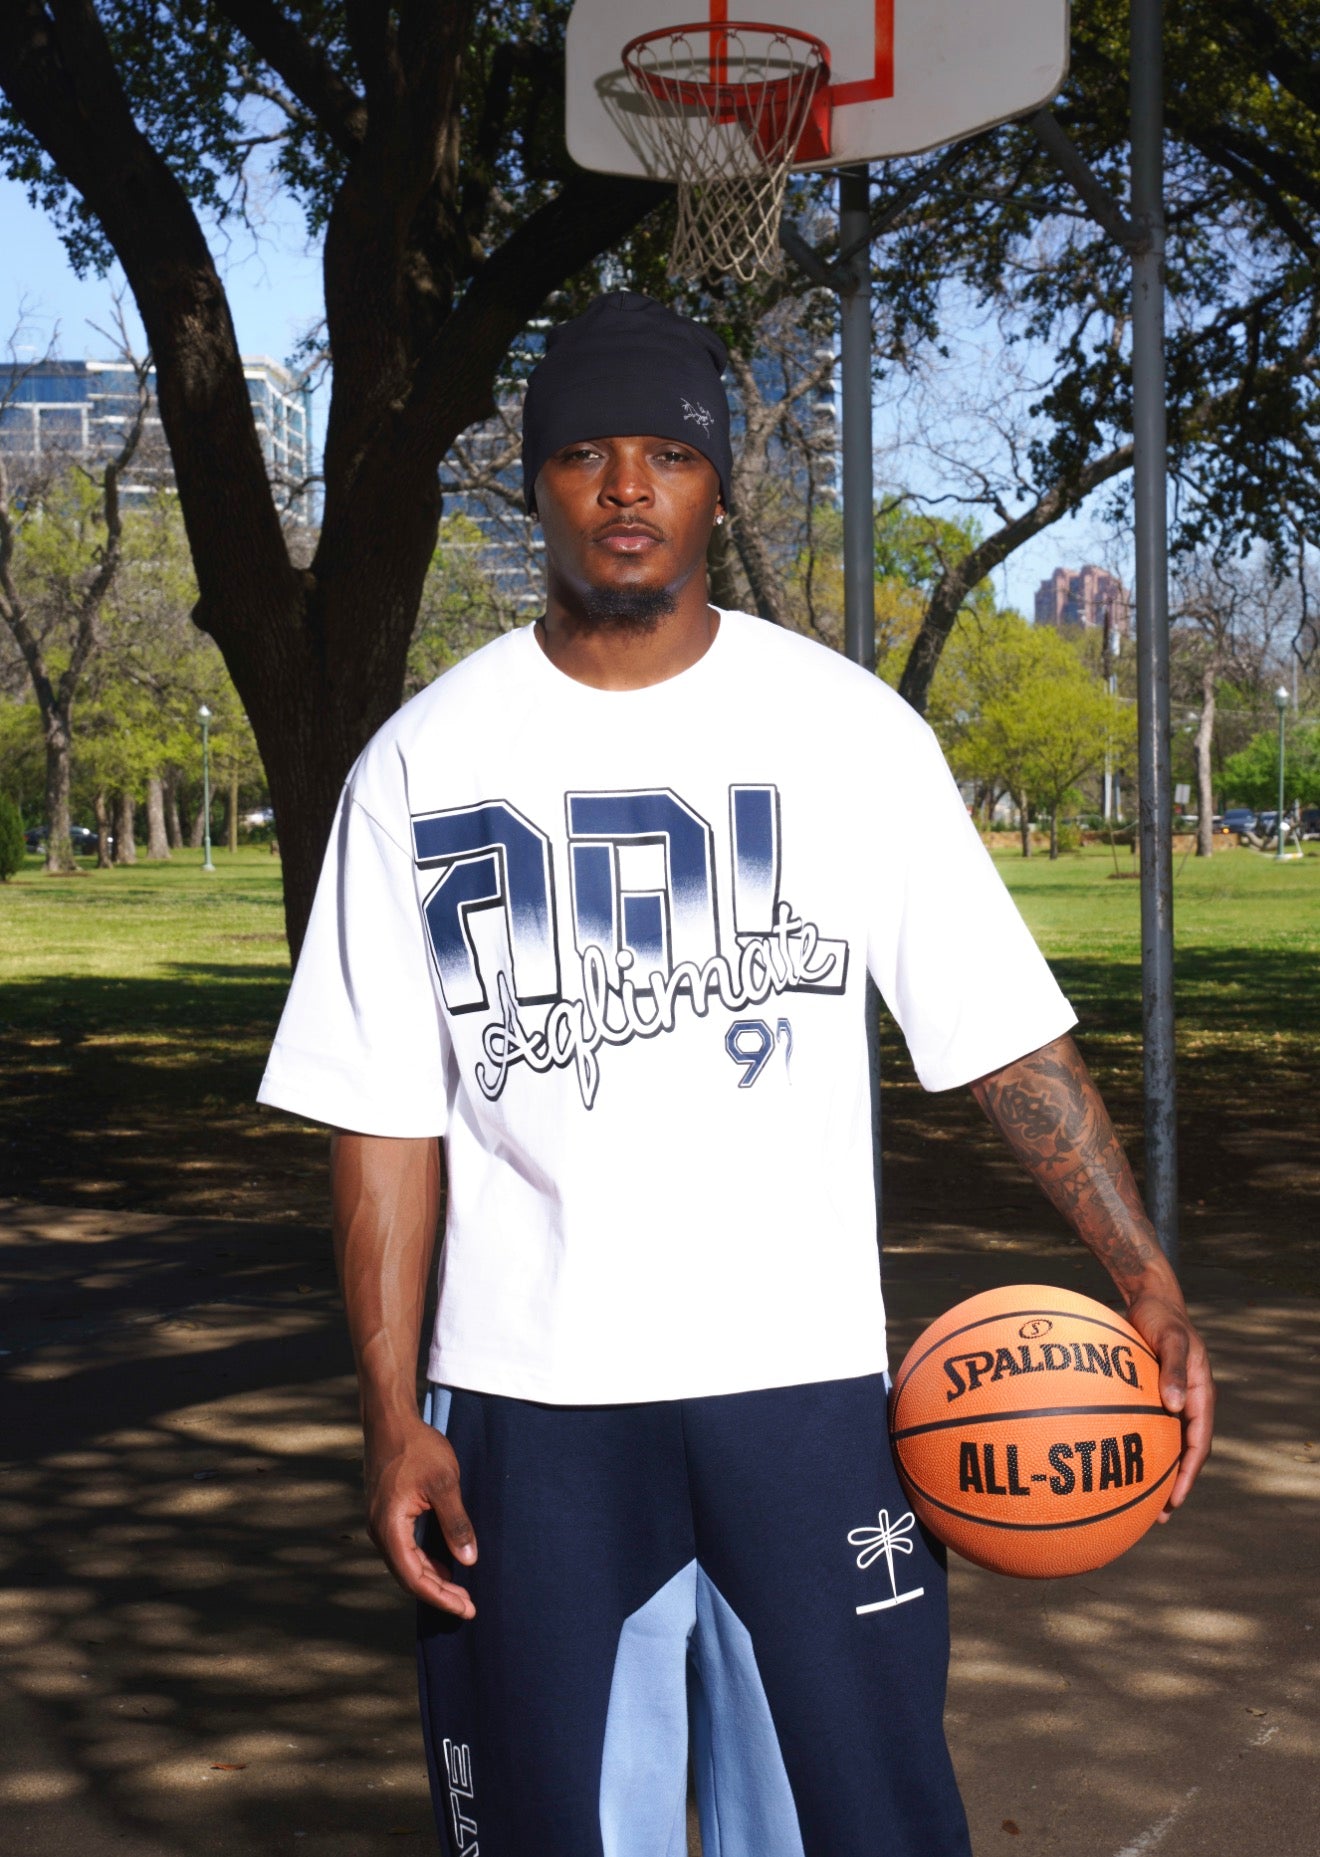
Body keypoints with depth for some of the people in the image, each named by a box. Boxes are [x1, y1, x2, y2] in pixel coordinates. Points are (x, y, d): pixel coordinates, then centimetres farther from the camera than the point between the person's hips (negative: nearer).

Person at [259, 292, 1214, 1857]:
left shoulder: (850, 730, 2)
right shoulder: (424, 763, 3)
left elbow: (1007, 1035, 0)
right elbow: (382, 1115, 2)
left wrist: (1146, 1286, -11)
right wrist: (391, 1414, -5)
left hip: (803, 1383, 0)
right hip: (526, 1411, 0)